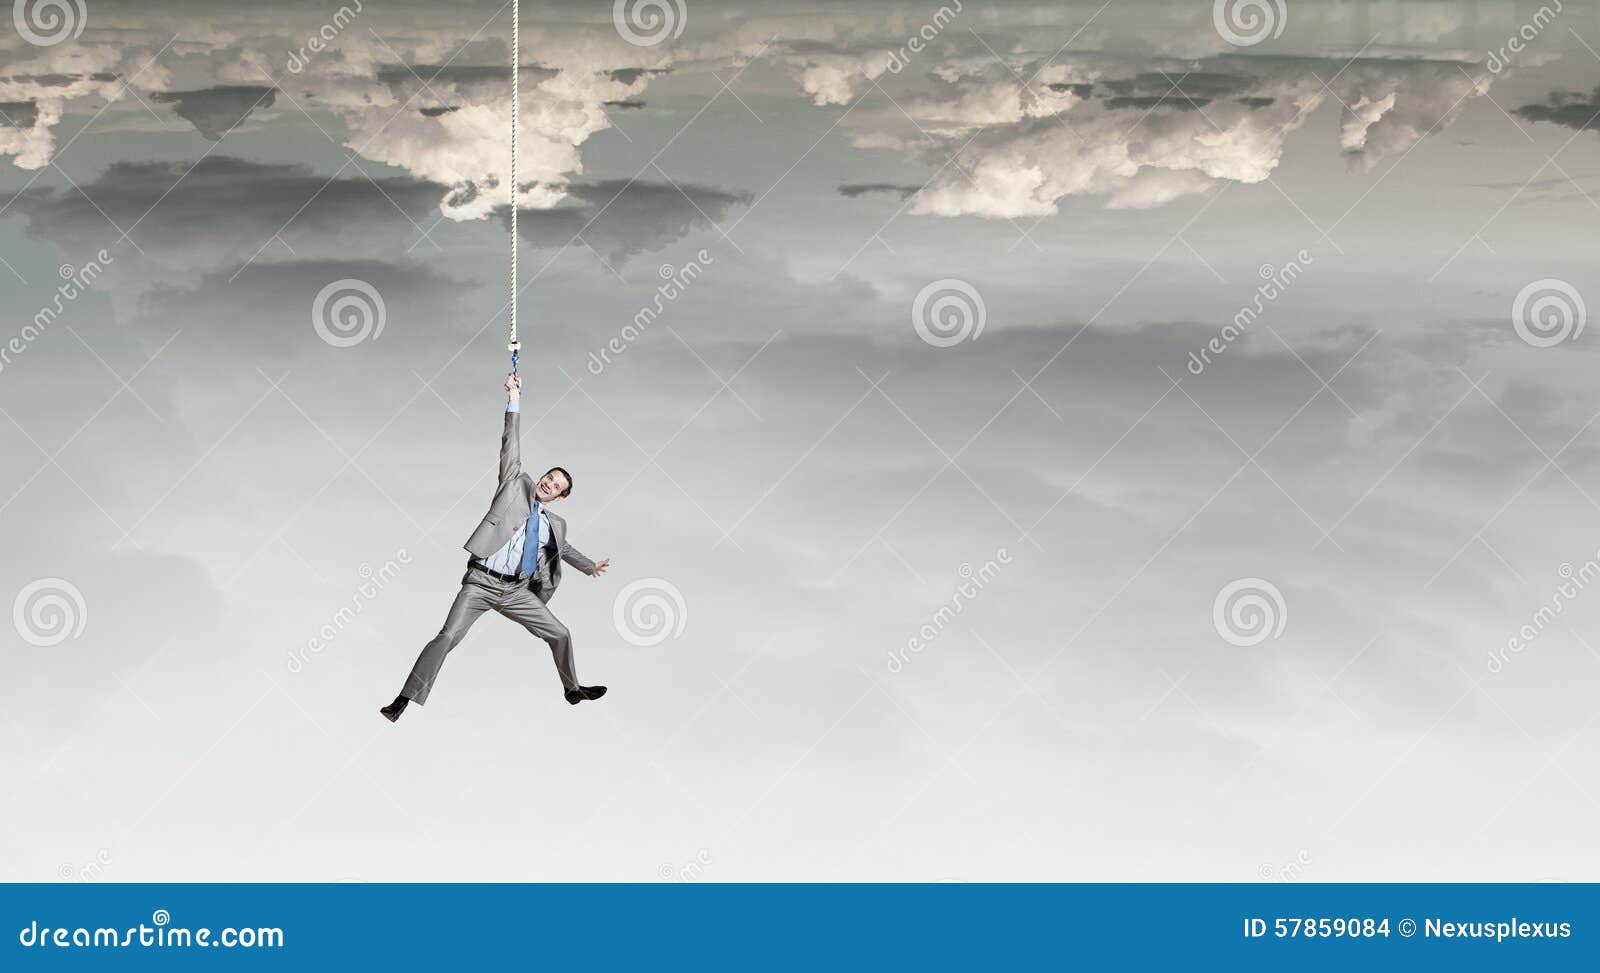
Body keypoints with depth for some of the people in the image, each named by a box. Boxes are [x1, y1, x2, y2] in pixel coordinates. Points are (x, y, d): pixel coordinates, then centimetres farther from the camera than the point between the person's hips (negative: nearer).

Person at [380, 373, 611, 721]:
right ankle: (405, 700, -19)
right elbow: (511, 448, -2)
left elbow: (563, 548, 38)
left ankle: (573, 690, 30)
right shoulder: (517, 484, 7)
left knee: (560, 634, 6)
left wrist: (590, 566, 42)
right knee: (449, 636, -19)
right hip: (482, 581, -5)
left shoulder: (555, 523, 17)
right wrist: (514, 404, -10)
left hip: (516, 591, 5)